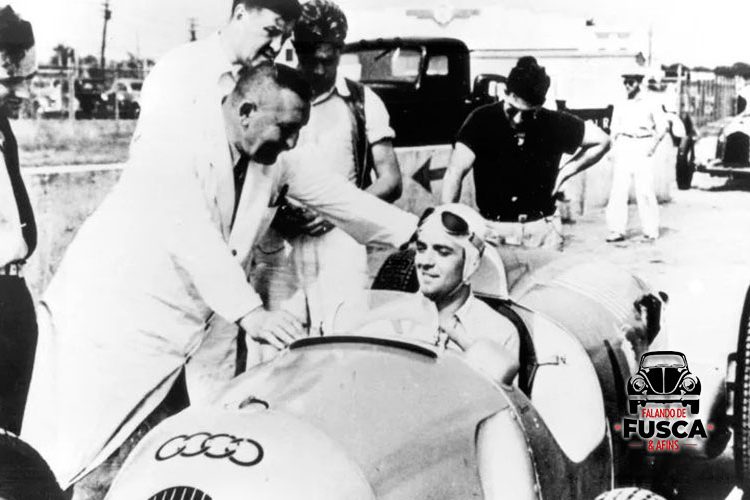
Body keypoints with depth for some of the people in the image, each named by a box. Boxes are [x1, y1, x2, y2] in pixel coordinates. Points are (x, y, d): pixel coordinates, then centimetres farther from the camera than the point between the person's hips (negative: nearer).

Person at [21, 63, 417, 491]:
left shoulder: (272, 160, 2)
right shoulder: (181, 146, -20)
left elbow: (337, 196, 7)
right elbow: (193, 238, -30)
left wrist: (422, 231, 4)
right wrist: (250, 312, -39)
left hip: (171, 335, 7)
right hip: (109, 319, -7)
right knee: (83, 457, -5)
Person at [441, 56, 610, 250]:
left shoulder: (556, 124, 0)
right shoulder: (482, 120, -7)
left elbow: (602, 141, 13)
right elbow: (455, 172, -13)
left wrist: (566, 171, 4)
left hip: (542, 228, 2)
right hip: (494, 229, -2)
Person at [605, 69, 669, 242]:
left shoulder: (650, 104, 5)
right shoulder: (620, 106, 15)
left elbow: (662, 126, 7)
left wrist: (654, 144, -4)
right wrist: (615, 149, 7)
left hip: (643, 147, -3)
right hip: (624, 146, 3)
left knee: (645, 190, -8)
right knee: (618, 189, -5)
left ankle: (651, 231, 0)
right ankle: (617, 230, -4)